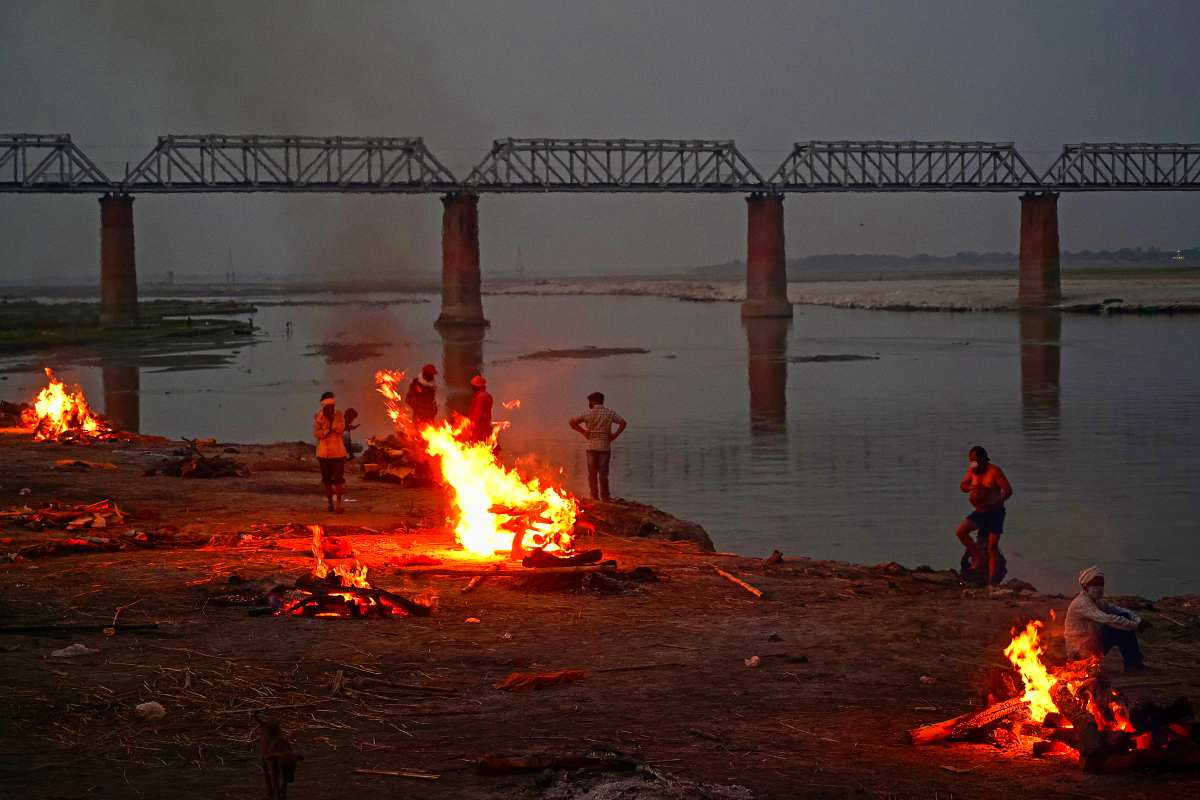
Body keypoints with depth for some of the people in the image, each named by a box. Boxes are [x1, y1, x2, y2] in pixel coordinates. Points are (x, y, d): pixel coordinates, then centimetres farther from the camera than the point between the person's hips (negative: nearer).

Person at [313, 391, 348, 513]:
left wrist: (332, 419, -19)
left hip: (337, 451, -1)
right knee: (327, 479, 7)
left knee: (338, 478, -8)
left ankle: (339, 504, -9)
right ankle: (330, 503, 16)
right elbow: (316, 433, -8)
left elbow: (341, 429, -13)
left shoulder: (339, 415, 0)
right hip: (323, 452, 1)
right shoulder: (318, 416, -1)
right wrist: (328, 430, -17)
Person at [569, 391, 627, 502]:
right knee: (603, 473, 3)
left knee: (592, 473, 7)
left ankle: (594, 497, 8)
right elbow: (623, 423, -7)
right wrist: (614, 435, -1)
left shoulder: (588, 414, 0)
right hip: (605, 446, 0)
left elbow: (572, 422, -6)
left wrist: (583, 432, 1)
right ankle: (604, 497, 2)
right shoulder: (610, 413, 2)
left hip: (592, 446, 0)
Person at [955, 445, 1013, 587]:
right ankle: (978, 558, 5)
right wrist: (972, 488, -18)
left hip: (995, 513, -6)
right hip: (980, 512, 6)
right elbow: (963, 485, 5)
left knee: (992, 546, -8)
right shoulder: (972, 470, 3)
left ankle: (991, 583, -7)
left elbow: (1008, 490, -21)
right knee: (960, 532, -12)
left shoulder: (994, 471, -17)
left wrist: (994, 503, -33)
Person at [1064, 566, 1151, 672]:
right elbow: (1106, 619, -30)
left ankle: (1136, 662, -4)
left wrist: (1138, 620, -13)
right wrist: (1135, 625, -29)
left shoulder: (1098, 602, 12)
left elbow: (1119, 610, 6)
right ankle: (1131, 664, -11)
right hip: (1079, 650, -9)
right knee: (1118, 629, -20)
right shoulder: (1081, 603, -20)